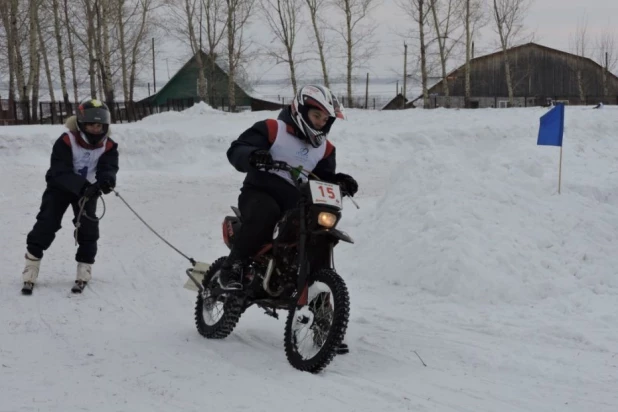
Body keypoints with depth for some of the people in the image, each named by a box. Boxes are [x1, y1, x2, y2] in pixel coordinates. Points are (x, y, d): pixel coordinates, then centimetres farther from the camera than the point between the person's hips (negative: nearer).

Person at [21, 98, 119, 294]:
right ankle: (30, 274, -4)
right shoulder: (66, 141, -27)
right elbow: (60, 172, -33)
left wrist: (107, 179, -53)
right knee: (46, 225, -11)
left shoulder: (108, 146, -15)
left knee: (88, 228, -7)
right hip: (60, 187, -3)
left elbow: (108, 167, -26)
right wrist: (83, 186, -50)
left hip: (87, 189, 3)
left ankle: (84, 273, 8)